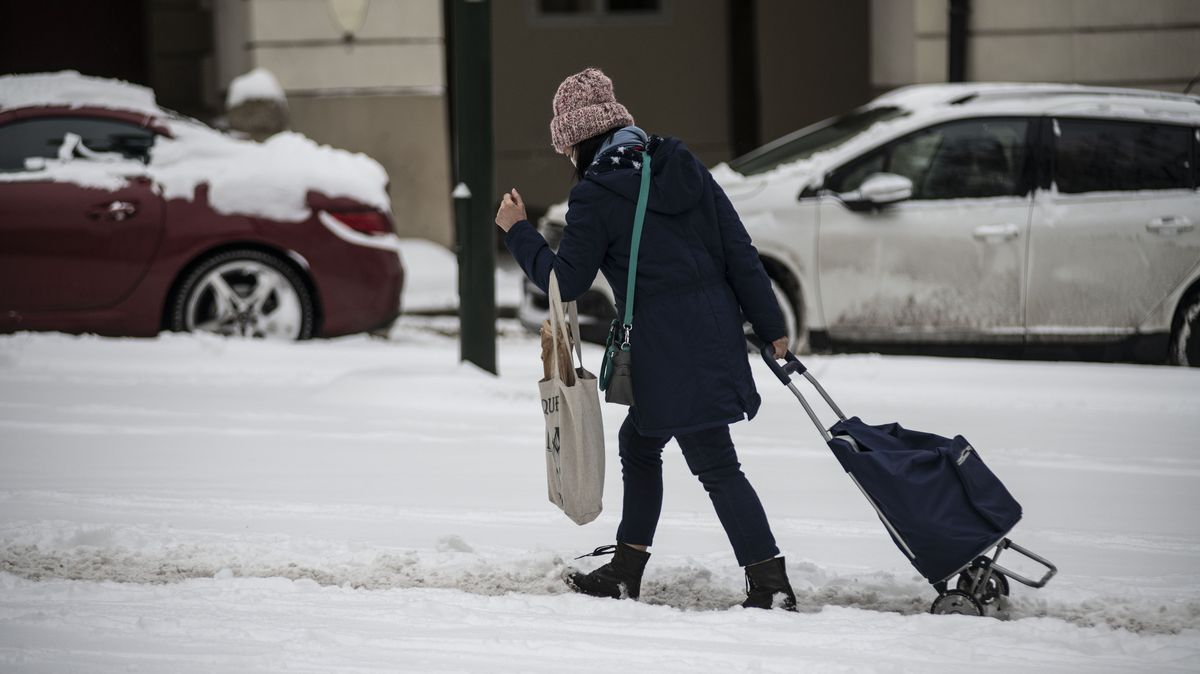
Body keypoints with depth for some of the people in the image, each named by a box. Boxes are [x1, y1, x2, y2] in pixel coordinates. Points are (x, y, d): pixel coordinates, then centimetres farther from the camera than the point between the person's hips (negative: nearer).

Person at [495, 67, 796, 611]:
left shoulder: (596, 195, -9)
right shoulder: (682, 166, 9)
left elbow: (566, 280, -4)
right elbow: (739, 249, 8)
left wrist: (517, 231, 9)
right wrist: (770, 326, 13)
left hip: (666, 345, -8)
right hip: (717, 331, 8)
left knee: (716, 465, -5)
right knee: (638, 442, 21)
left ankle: (770, 583, -9)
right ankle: (624, 572, 28)